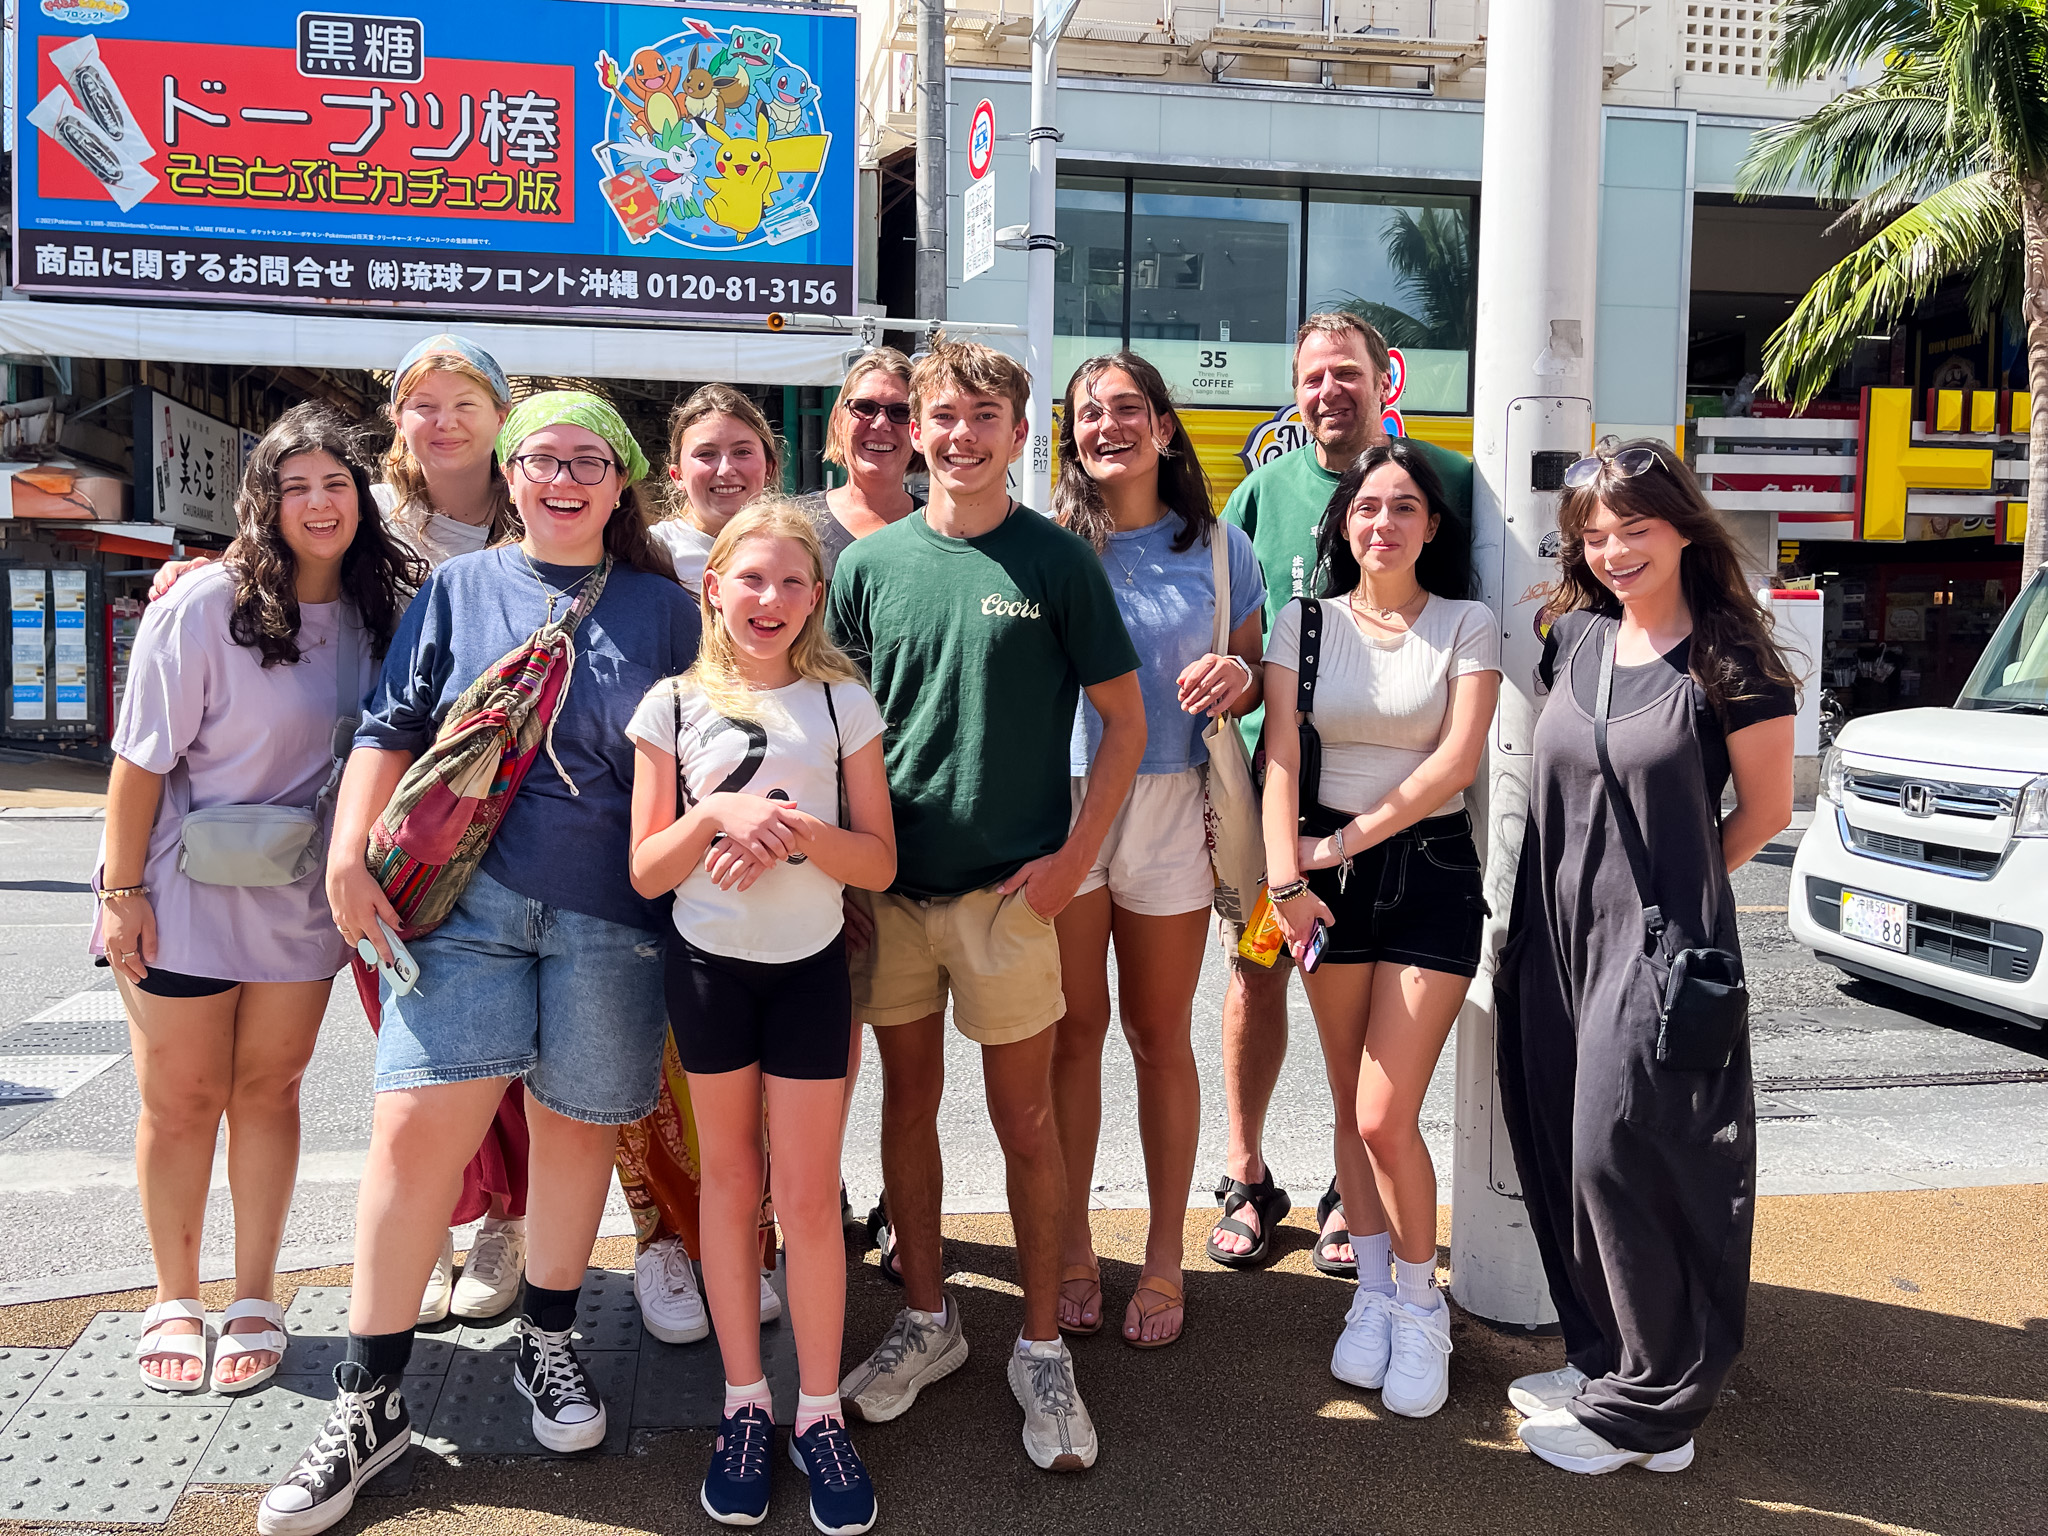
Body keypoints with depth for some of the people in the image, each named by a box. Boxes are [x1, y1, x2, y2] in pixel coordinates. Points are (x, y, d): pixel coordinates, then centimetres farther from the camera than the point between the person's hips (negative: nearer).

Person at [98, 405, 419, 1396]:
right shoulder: (202, 607, -16)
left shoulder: (370, 610, -1)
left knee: (268, 1090, 11)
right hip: (184, 895, -4)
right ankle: (176, 1301, 24)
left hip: (301, 897, 4)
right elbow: (140, 758, -13)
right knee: (181, 1101, 7)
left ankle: (255, 1301, 23)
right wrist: (121, 891, -14)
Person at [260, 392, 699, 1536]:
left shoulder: (665, 610, 9)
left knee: (577, 1128, 9)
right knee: (417, 1128, -7)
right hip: (464, 896, 0)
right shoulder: (457, 590, 11)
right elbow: (393, 733, 8)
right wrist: (351, 854, -2)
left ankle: (548, 1342, 31)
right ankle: (371, 1401, 6)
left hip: (610, 915, 1)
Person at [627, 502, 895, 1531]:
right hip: (708, 964, 1)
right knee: (729, 1180, 12)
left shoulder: (842, 702, -1)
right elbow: (646, 872, -3)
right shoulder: (674, 705, -1)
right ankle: (745, 1404, 25)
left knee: (808, 1195, 2)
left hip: (809, 966, -1)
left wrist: (799, 829, -20)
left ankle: (820, 1413, 17)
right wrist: (718, 814, -20)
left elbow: (880, 861, -3)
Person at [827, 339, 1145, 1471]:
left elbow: (1125, 719, 0)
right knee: (907, 1099, 13)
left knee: (1025, 1121, 4)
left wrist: (1074, 856, -8)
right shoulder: (871, 562, 4)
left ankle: (1042, 1349, 19)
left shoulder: (1056, 562, -3)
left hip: (1010, 888, -3)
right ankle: (925, 1321, 30)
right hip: (890, 885, 3)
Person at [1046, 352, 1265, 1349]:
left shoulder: (1217, 548, 5)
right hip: (1059, 803, 0)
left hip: (1171, 808, 0)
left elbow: (1256, 678, 12)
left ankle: (1164, 1260, 21)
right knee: (1074, 1029, 7)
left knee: (1160, 1035, 8)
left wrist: (1237, 679, -12)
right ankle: (1073, 1248, 22)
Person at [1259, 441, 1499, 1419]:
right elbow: (1280, 755, -4)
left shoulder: (1467, 626, 0)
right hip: (1328, 872, 2)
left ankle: (1420, 1306, 15)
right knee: (1350, 1106, 9)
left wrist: (1350, 838, -13)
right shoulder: (1304, 624, 5)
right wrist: (1284, 874, -15)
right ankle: (1373, 1293, 26)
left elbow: (1457, 760, -10)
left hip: (1431, 870, -2)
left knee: (1386, 1117, -8)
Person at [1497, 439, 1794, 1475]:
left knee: (1622, 1157, -5)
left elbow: (1767, 809, 0)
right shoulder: (1573, 636, 7)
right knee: (1561, 1155, 11)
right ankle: (1601, 1361, 29)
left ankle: (1650, 1412, 12)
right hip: (1555, 938, 6)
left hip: (1659, 947, -6)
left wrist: (1674, 886, 7)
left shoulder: (1726, 661, -9)